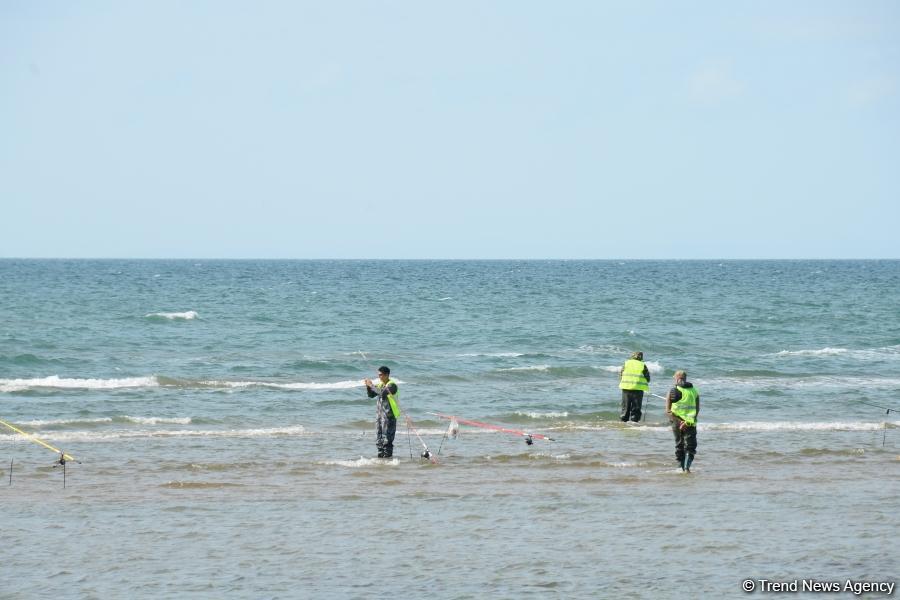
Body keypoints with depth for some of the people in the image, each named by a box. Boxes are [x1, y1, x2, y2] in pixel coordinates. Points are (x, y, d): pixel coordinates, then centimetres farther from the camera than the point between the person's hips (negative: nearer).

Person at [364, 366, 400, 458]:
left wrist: (372, 385, -18)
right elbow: (371, 395, 17)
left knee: (387, 438, -9)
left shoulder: (392, 385, -11)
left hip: (389, 415, -8)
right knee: (379, 438, 10)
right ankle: (380, 456, 17)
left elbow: (382, 392, -26)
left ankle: (387, 456, -7)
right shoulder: (380, 384, 13)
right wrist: (368, 386, 1)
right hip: (379, 414, 8)